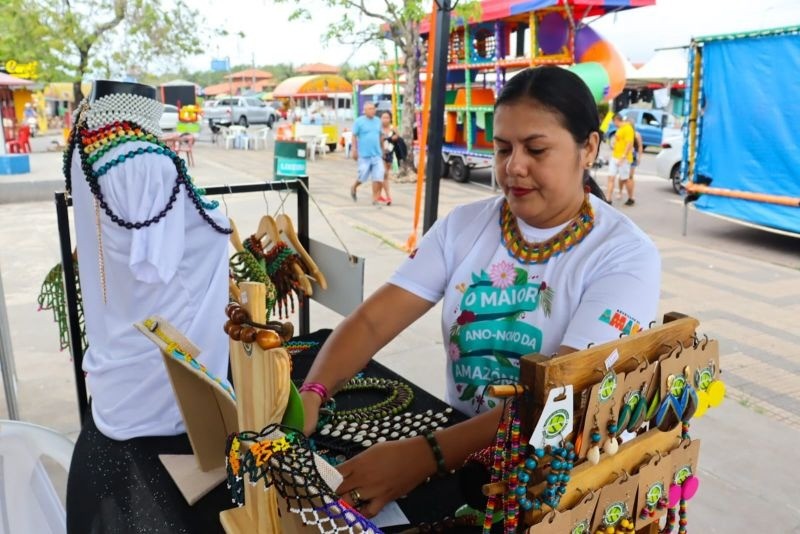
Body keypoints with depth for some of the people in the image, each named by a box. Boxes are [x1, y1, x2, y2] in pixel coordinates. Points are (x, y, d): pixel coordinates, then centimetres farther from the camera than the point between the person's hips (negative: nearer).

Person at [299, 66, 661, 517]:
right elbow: (373, 320, -5)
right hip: (461, 444, 4)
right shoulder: (464, 225, 0)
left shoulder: (625, 255, -12)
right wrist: (311, 394, -22)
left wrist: (428, 455, -33)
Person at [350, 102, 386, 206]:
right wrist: (354, 150, -9)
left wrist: (382, 149, 20)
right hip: (364, 154, -4)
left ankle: (375, 199, 5)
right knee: (363, 175, 2)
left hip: (377, 154, 4)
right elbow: (354, 136, -3)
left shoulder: (378, 121, 10)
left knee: (378, 176, -3)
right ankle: (354, 187, 33)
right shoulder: (359, 121, -3)